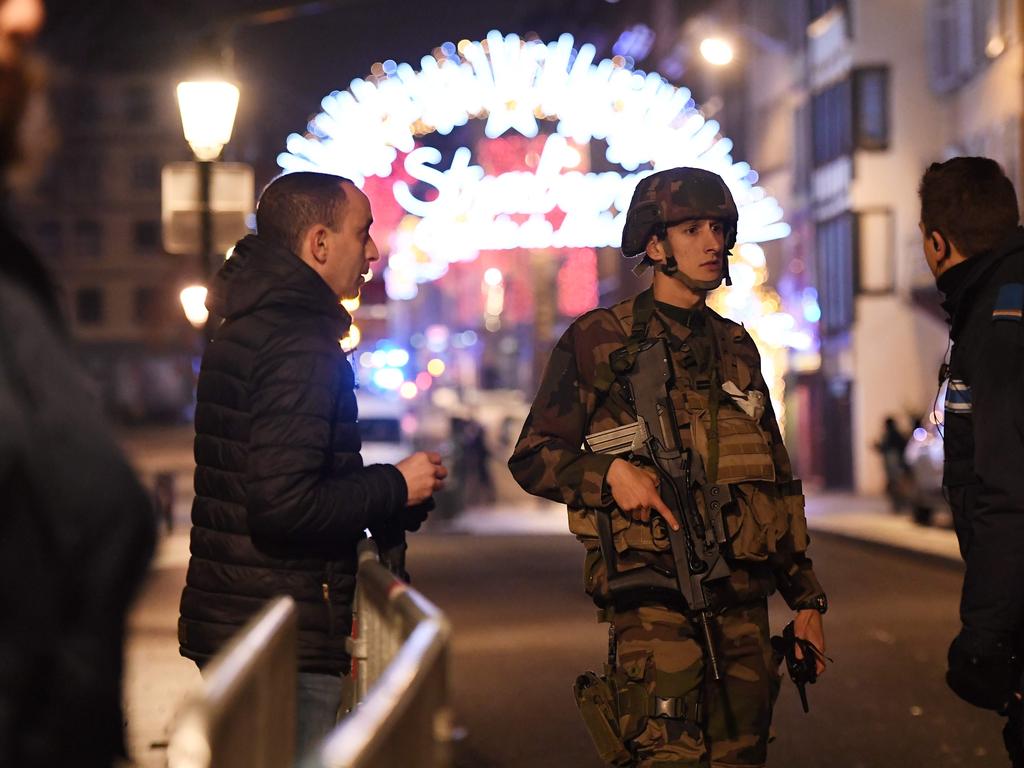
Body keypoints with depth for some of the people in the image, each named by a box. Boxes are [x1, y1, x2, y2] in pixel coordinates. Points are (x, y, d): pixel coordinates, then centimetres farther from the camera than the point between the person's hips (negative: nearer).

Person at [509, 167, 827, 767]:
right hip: (652, 596, -6)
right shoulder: (599, 340, 1)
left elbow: (778, 481, 22)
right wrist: (609, 472, -18)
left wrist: (806, 594, 19)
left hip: (742, 599, 6)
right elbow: (532, 457, 1)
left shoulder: (736, 348, 17)